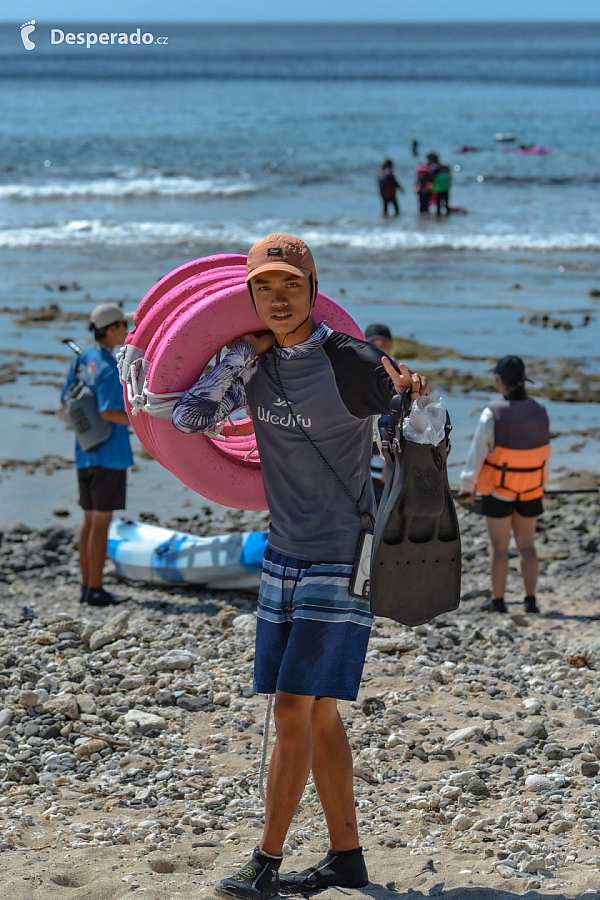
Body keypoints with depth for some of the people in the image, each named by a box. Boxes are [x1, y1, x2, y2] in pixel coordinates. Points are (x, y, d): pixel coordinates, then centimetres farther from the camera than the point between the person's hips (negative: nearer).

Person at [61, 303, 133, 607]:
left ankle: (86, 586, 19)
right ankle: (95, 590, 0)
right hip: (110, 453, -8)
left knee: (90, 518, 14)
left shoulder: (82, 359, 7)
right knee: (101, 521, -3)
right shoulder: (109, 367, -18)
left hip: (84, 452, 8)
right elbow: (107, 412, -25)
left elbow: (66, 400, 14)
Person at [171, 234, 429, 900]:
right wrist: (247, 353, -9)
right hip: (285, 553, 7)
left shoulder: (350, 363, -14)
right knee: (318, 716, 11)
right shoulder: (256, 362, 3)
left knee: (294, 711, -9)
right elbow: (189, 418, -5)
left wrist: (414, 398, -28)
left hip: (343, 558, -7)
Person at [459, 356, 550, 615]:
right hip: (530, 491, 3)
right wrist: (540, 482, 18)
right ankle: (530, 599, 11)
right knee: (527, 545, 13)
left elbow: (478, 451, -13)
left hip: (499, 490, -3)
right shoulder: (539, 412, -7)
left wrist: (467, 484, 0)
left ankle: (497, 600, 12)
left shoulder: (493, 413, -19)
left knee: (499, 546, 7)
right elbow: (545, 454, 2)